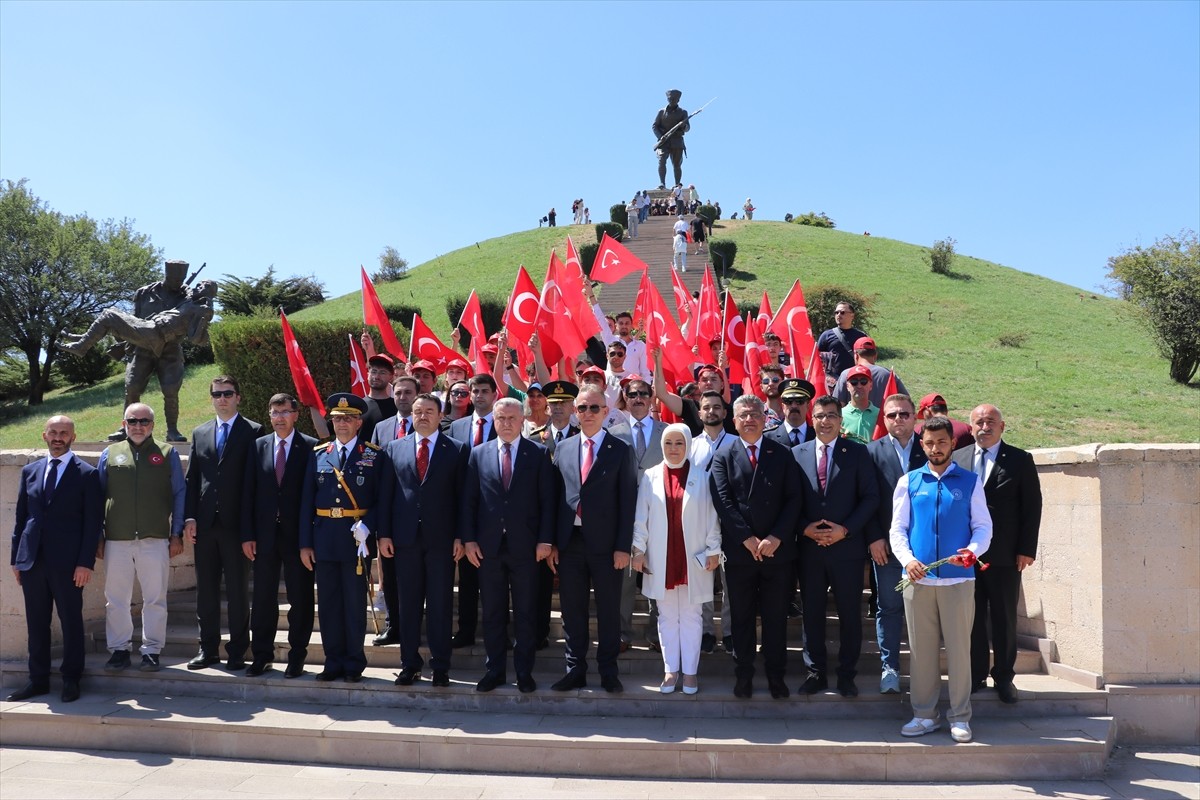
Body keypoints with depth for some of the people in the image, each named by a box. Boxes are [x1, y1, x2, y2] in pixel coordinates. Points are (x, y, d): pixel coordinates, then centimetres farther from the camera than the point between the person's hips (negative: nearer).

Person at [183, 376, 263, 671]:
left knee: (238, 590, 4)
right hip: (205, 524, 4)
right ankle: (208, 648, 21)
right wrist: (190, 517, 1)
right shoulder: (199, 433, 14)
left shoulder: (253, 431, -1)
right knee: (206, 589, 10)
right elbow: (192, 478, 12)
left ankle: (237, 651, 13)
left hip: (236, 523, -4)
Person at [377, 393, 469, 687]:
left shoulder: (457, 449, 3)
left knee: (440, 604, 3)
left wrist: (460, 536, -5)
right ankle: (409, 664, 17)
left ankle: (440, 666, 12)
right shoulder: (394, 448, 10)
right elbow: (385, 494, 8)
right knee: (408, 604, 8)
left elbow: (462, 495, 0)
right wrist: (384, 534, 2)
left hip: (441, 538, -2)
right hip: (405, 538, 2)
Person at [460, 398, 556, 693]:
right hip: (488, 546, 2)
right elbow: (469, 500, 6)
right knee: (492, 612, 9)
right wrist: (468, 539, -1)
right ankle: (495, 669, 20)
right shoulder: (479, 454, 7)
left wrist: (545, 540, -7)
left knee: (525, 612, 6)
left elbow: (547, 500, -1)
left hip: (525, 546, -2)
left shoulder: (538, 454, 1)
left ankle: (524, 671, 17)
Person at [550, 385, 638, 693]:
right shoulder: (563, 448, 9)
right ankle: (575, 670, 21)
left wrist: (623, 547, -9)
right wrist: (551, 540, 3)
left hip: (605, 543, -3)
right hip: (570, 541, 3)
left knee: (608, 610, 7)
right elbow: (556, 495, 9)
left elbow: (627, 501, -3)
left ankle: (608, 671, 19)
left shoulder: (621, 450, 0)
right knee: (572, 610, 10)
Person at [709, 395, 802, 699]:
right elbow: (723, 503, -5)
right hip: (739, 551, 0)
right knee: (741, 616, 8)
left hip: (778, 549, 0)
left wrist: (776, 538, -12)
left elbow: (793, 499, -1)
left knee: (776, 616, 8)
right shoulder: (724, 457, 4)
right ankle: (744, 673, 19)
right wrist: (748, 539, -13)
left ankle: (776, 674, 21)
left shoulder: (782, 454, 5)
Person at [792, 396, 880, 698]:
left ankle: (846, 674, 21)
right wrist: (805, 528, -9)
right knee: (812, 612, 10)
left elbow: (871, 497, -3)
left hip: (847, 546, -2)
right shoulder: (797, 453, 6)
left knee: (849, 613, 7)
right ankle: (816, 671, 23)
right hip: (809, 547, 2)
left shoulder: (857, 453, 0)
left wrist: (845, 529, -12)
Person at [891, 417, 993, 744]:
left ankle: (960, 717, 15)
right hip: (918, 578, 1)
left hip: (958, 578, -1)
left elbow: (983, 526, 4)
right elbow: (897, 529, 6)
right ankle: (924, 715, 18)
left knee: (959, 648, 3)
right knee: (921, 649, 7)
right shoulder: (908, 482, 8)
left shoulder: (970, 482, 6)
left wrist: (973, 550, -16)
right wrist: (907, 560, -11)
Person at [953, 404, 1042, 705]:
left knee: (1005, 618, 8)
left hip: (1005, 556, -1)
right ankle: (975, 675, 19)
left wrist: (1026, 550, -6)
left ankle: (1003, 677, 20)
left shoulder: (1020, 460, 1)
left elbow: (1032, 507, -1)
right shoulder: (957, 458, 6)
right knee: (972, 617, 8)